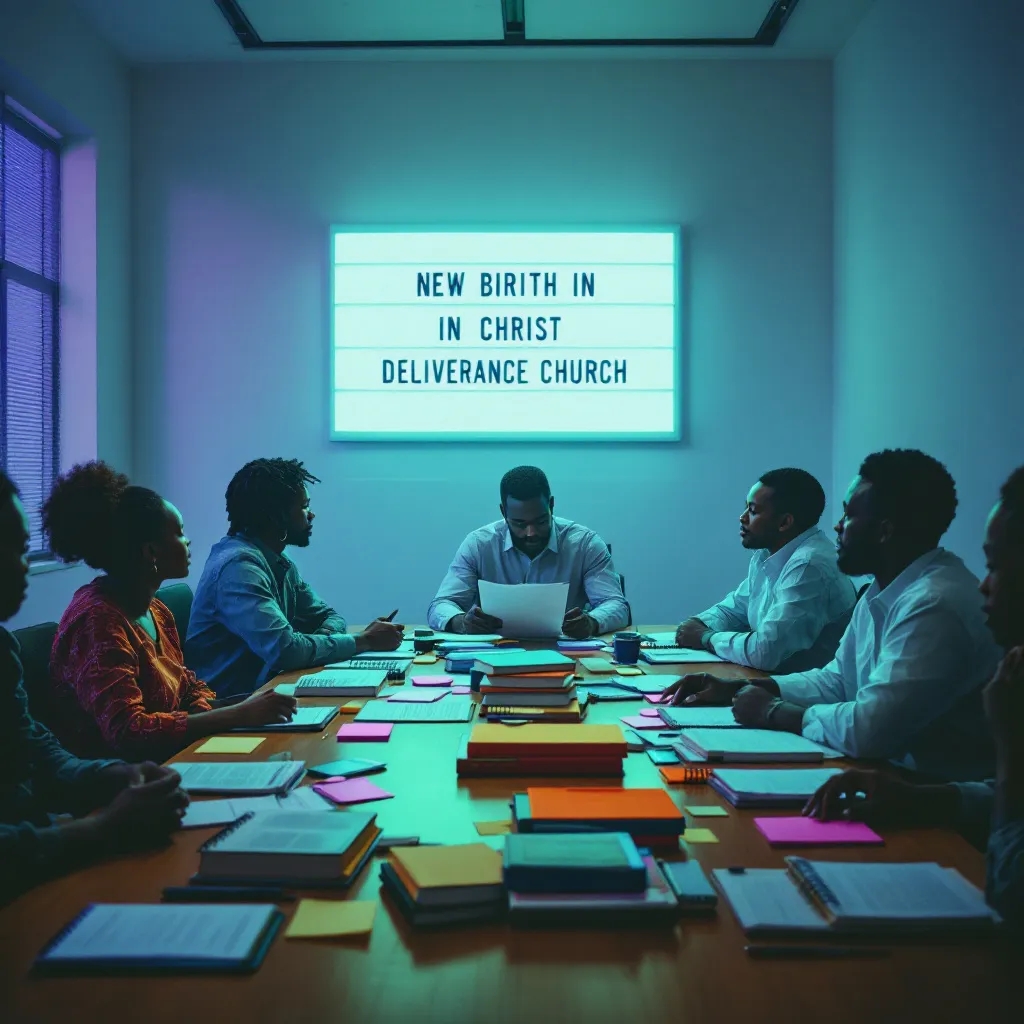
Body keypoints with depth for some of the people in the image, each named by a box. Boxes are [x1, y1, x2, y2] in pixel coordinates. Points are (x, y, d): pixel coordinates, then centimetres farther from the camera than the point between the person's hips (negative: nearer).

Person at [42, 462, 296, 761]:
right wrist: (240, 716, -28)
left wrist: (240, 713, -6)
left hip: (165, 760, 8)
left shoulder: (156, 612, 8)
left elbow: (190, 687, 16)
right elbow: (127, 732, -27)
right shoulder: (98, 620, -19)